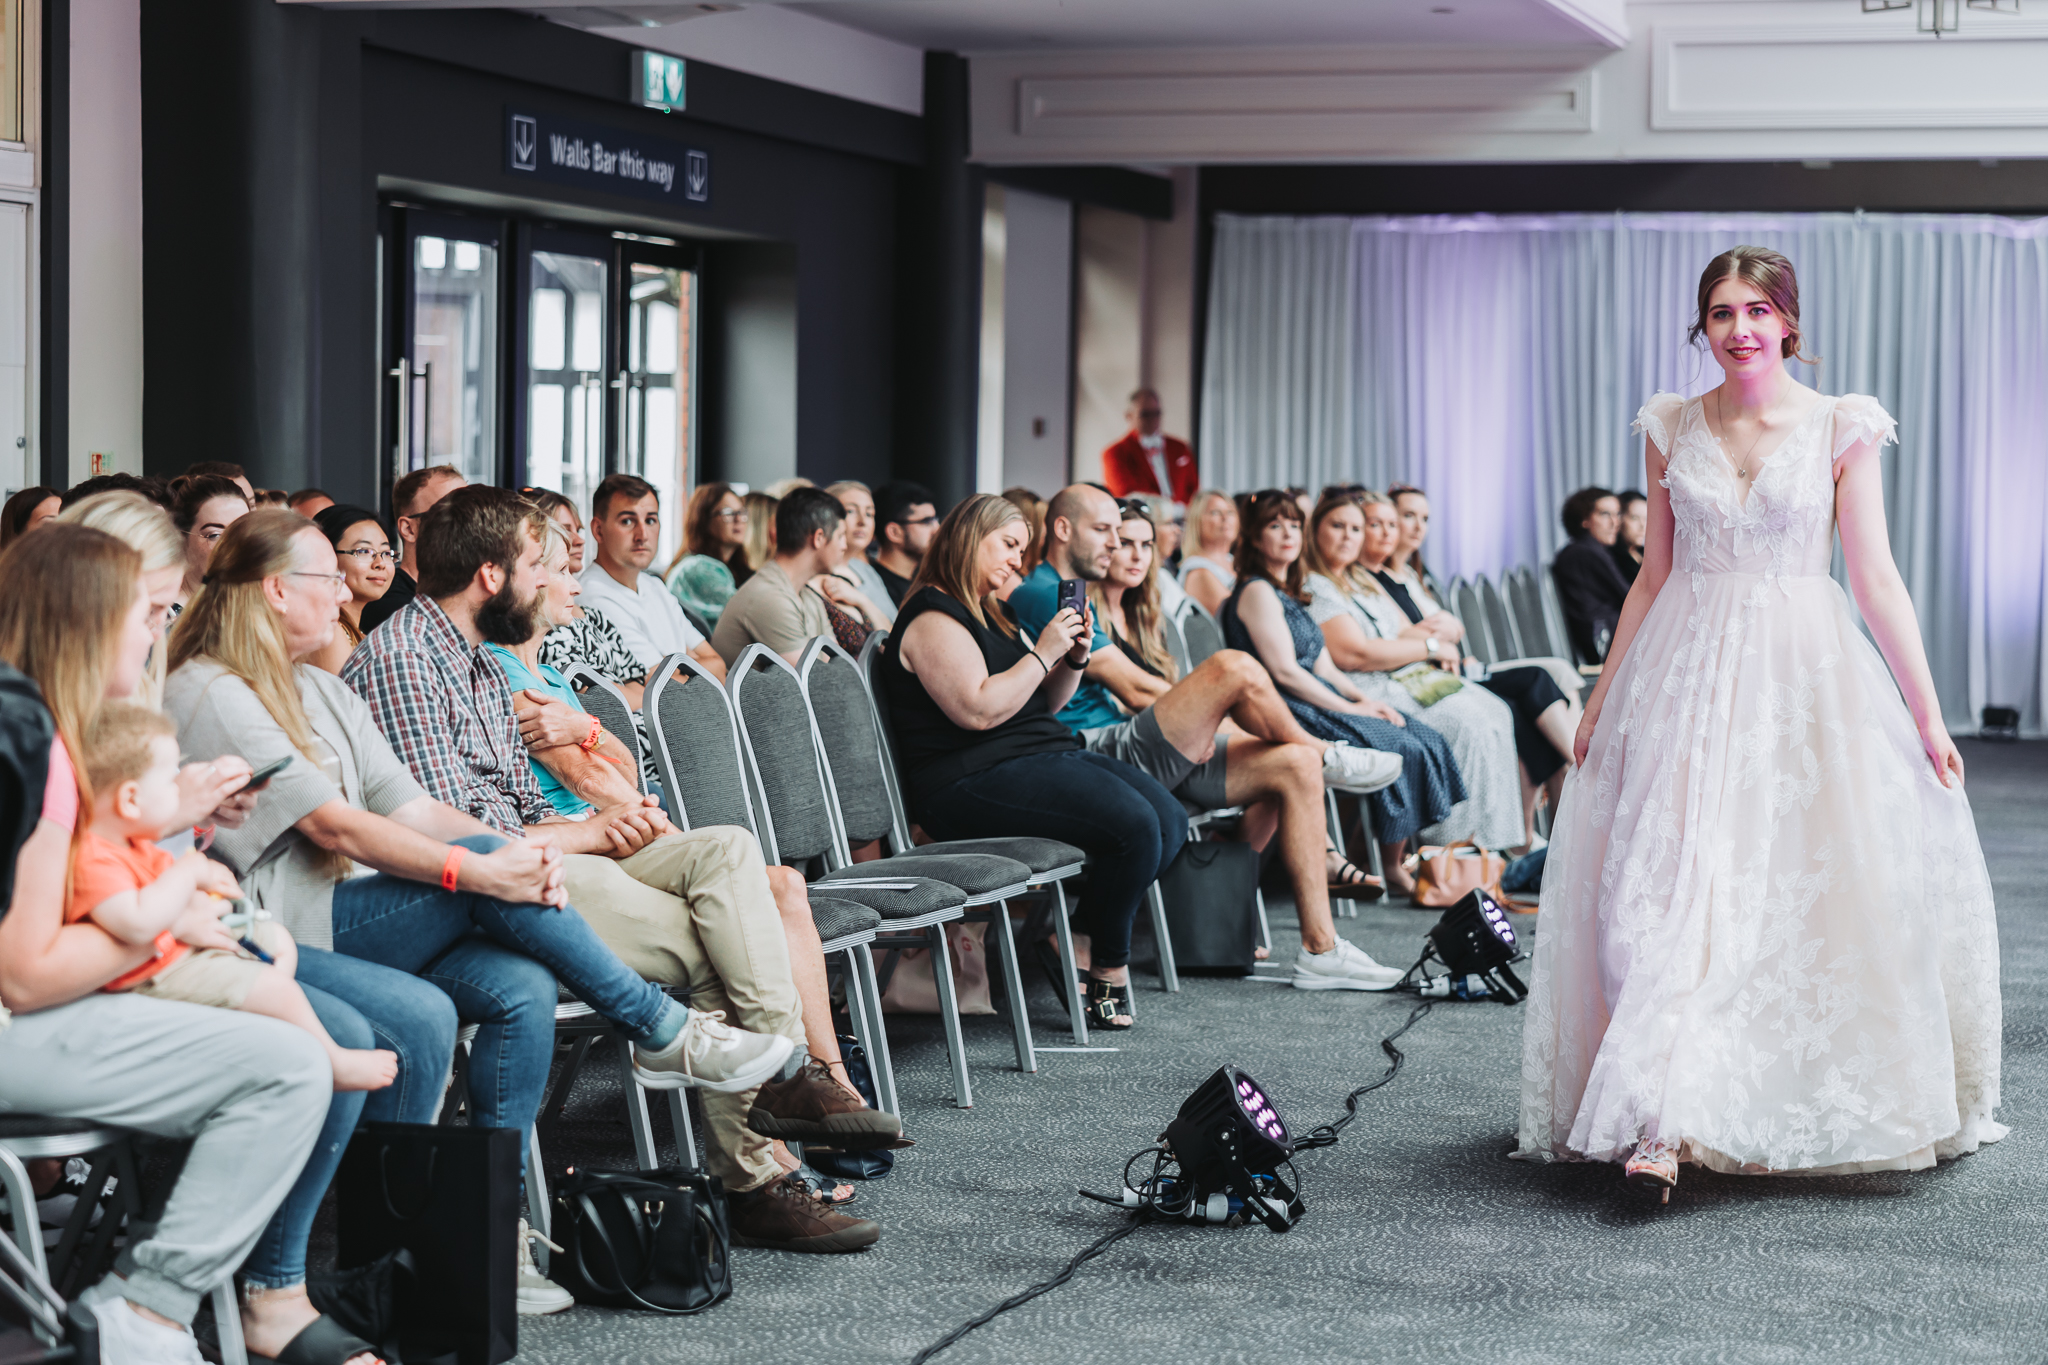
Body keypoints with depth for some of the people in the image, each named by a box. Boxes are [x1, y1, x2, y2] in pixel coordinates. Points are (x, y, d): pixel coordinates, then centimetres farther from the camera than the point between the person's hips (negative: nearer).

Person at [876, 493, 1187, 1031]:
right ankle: (1108, 965, -7)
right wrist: (1042, 653, -14)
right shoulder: (933, 617, -8)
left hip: (1043, 755, 10)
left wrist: (1074, 660, 8)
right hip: (975, 781, -10)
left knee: (1170, 821, -7)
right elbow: (979, 710, -21)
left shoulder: (989, 613, 23)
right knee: (1135, 825, -25)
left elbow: (1043, 703, 26)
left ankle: (1074, 936, -1)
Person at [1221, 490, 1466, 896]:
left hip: (1321, 702, 9)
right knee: (1404, 748, -21)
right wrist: (1349, 708, -13)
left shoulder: (1288, 594, 22)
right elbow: (1284, 672, -16)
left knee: (1428, 739, -6)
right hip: (1290, 713, -9)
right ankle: (1393, 867, -11)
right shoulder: (1257, 592, -7)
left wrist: (1364, 699, 1)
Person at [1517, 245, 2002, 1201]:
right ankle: (1661, 1128, -11)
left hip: (1807, 674, -1)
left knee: (1815, 886, -1)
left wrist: (1927, 716, -4)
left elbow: (1876, 580, -1)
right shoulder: (1670, 429, 6)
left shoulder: (1842, 430, -1)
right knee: (1670, 887, -9)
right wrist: (1601, 699, 12)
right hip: (1690, 672, 1)